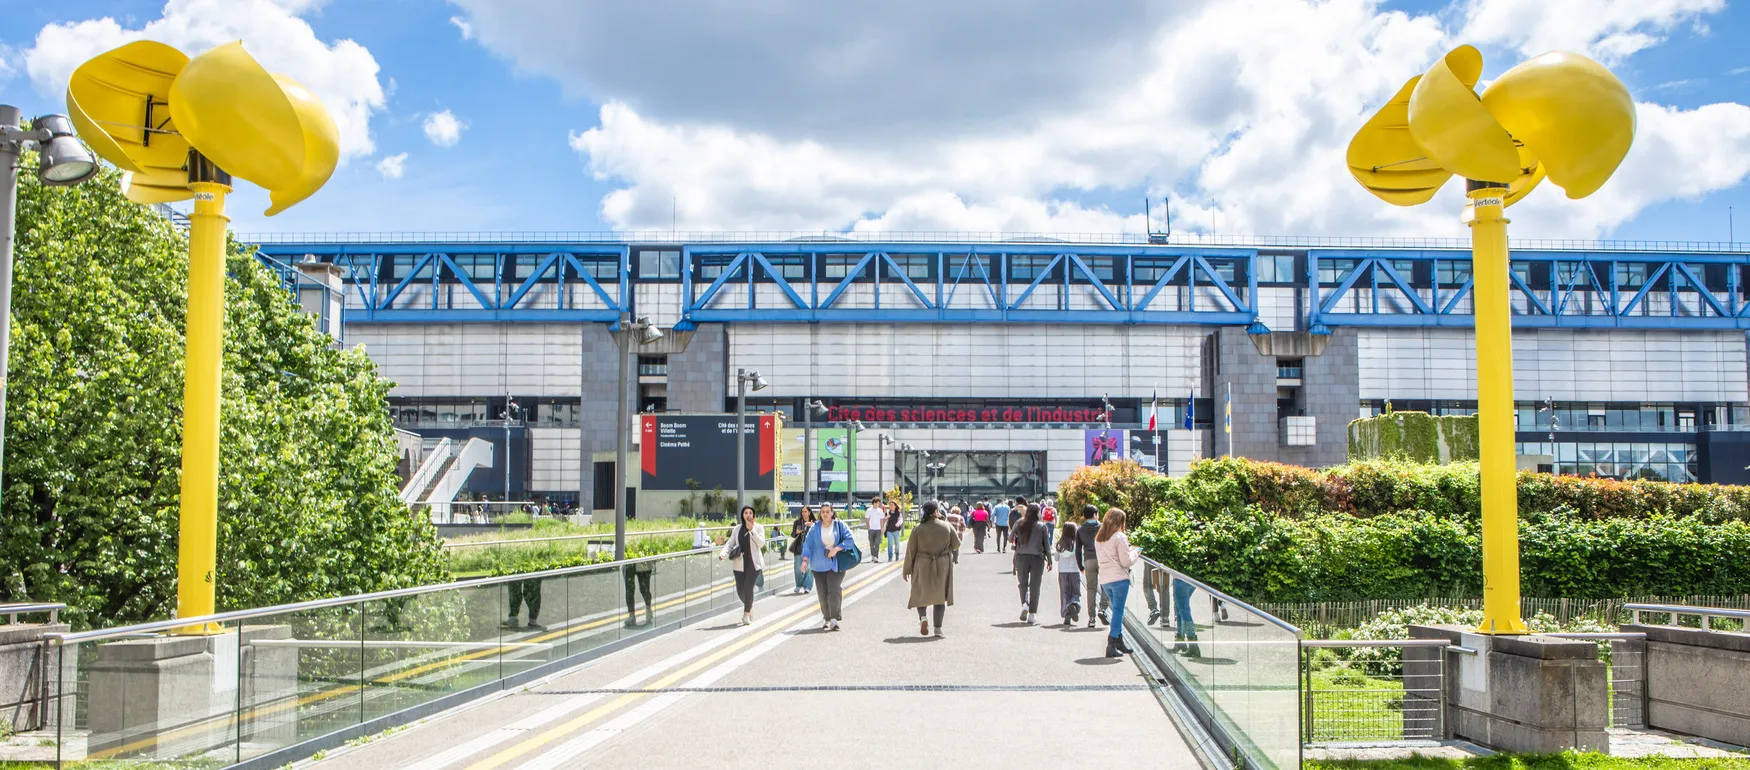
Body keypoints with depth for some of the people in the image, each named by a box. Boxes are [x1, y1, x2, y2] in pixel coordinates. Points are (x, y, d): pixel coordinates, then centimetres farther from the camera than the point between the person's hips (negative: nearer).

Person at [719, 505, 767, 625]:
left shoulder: (758, 527, 1)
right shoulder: (737, 529, 9)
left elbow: (761, 543, -11)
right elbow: (730, 543, 7)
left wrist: (751, 529, -18)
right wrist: (724, 552, -12)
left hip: (753, 562, -3)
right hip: (740, 563, 3)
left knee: (748, 587, -12)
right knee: (740, 590, 4)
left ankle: (746, 614, 0)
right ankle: (749, 605, 34)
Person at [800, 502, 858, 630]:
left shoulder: (839, 525, 1)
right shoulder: (815, 528, 5)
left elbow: (850, 539, -5)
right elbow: (808, 544, 4)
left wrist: (837, 548, -16)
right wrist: (805, 559, -7)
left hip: (836, 564, -2)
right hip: (819, 566, 2)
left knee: (834, 591, -13)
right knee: (822, 593, 4)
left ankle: (834, 618, -9)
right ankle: (827, 619, 15)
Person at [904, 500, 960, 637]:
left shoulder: (918, 528, -7)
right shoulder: (947, 527, -6)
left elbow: (911, 550, -4)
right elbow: (956, 545, 2)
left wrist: (907, 569, 5)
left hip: (922, 566, 0)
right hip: (942, 566, 0)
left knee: (921, 593, 15)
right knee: (940, 595, 10)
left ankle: (923, 617, -10)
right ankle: (938, 627, 8)